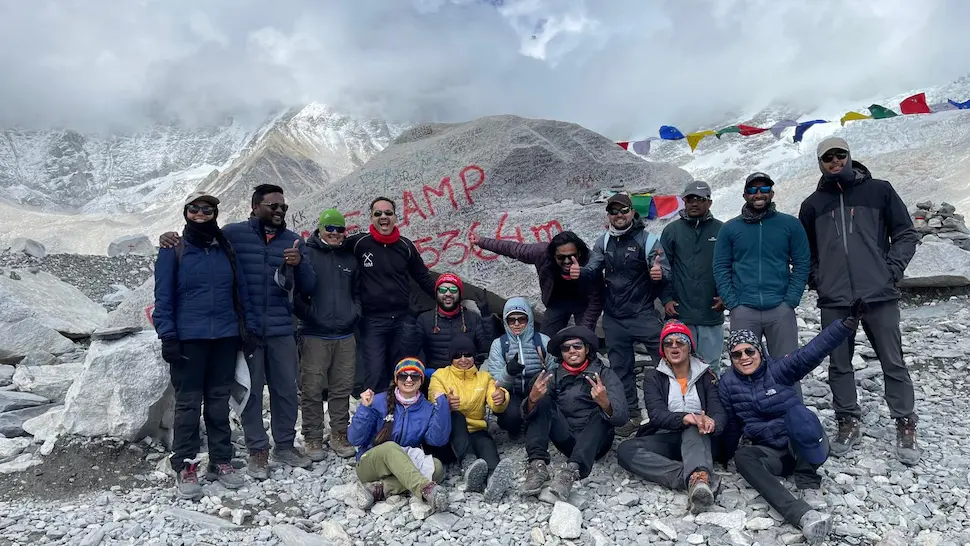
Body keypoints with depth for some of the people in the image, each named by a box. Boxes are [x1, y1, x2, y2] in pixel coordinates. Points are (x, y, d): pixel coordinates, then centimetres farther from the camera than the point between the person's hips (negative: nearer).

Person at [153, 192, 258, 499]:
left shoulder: (226, 249, 11)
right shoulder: (173, 251, 1)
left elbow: (240, 290, 12)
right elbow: (163, 297, -3)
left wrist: (249, 327, 7)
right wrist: (167, 337, -11)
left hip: (226, 337, 3)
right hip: (188, 339, -3)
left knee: (219, 402, 10)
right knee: (188, 403, 1)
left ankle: (221, 461, 20)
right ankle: (185, 467, 11)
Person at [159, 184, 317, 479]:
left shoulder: (293, 241, 9)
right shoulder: (233, 234, 1)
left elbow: (307, 288, 6)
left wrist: (299, 263, -14)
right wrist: (172, 238, -10)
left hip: (282, 331, 3)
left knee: (287, 390, 9)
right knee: (250, 392, 6)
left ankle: (285, 445, 26)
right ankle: (257, 451, 20)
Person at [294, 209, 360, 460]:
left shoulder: (350, 259, 15)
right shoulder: (306, 254, -2)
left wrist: (355, 313, 7)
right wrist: (307, 313, -11)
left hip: (345, 336, 4)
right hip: (314, 336, -4)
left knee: (342, 389, 10)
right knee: (312, 390, 0)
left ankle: (339, 435, 22)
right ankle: (313, 439, 12)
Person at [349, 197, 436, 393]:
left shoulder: (405, 245, 6)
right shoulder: (358, 243, -4)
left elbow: (423, 278, 13)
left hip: (403, 320, 3)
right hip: (372, 321, -3)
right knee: (374, 377, -2)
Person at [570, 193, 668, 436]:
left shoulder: (647, 239, -8)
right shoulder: (603, 242, 6)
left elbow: (664, 271, -13)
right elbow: (593, 270, 4)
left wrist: (660, 273, -37)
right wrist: (580, 272, -19)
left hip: (644, 314, -4)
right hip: (613, 317, 4)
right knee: (620, 367, 12)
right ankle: (630, 413, 26)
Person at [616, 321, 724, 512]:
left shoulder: (706, 375, 8)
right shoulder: (653, 377, 6)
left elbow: (719, 413, -5)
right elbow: (656, 415, -10)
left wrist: (711, 422, -32)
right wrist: (684, 418, -32)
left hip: (697, 438, 0)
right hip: (665, 439, 1)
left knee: (695, 429, -35)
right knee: (625, 450, -29)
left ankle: (696, 478, -62)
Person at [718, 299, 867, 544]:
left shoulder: (779, 369, -9)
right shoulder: (728, 383, -1)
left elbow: (812, 352, -25)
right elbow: (731, 424, 12)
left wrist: (847, 323, -39)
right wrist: (725, 455, 19)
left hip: (803, 446, -3)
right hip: (770, 453, 3)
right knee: (742, 457, -32)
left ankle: (808, 484, -20)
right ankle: (803, 515, -49)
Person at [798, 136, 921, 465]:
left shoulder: (879, 191, 5)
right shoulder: (813, 204, 10)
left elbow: (906, 234, 7)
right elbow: (804, 251, 17)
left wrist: (892, 270, -4)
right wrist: (817, 281, 5)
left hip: (879, 295, -2)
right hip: (834, 301, 2)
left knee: (893, 362, 3)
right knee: (839, 365, 7)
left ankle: (905, 426, 15)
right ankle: (848, 423, 20)